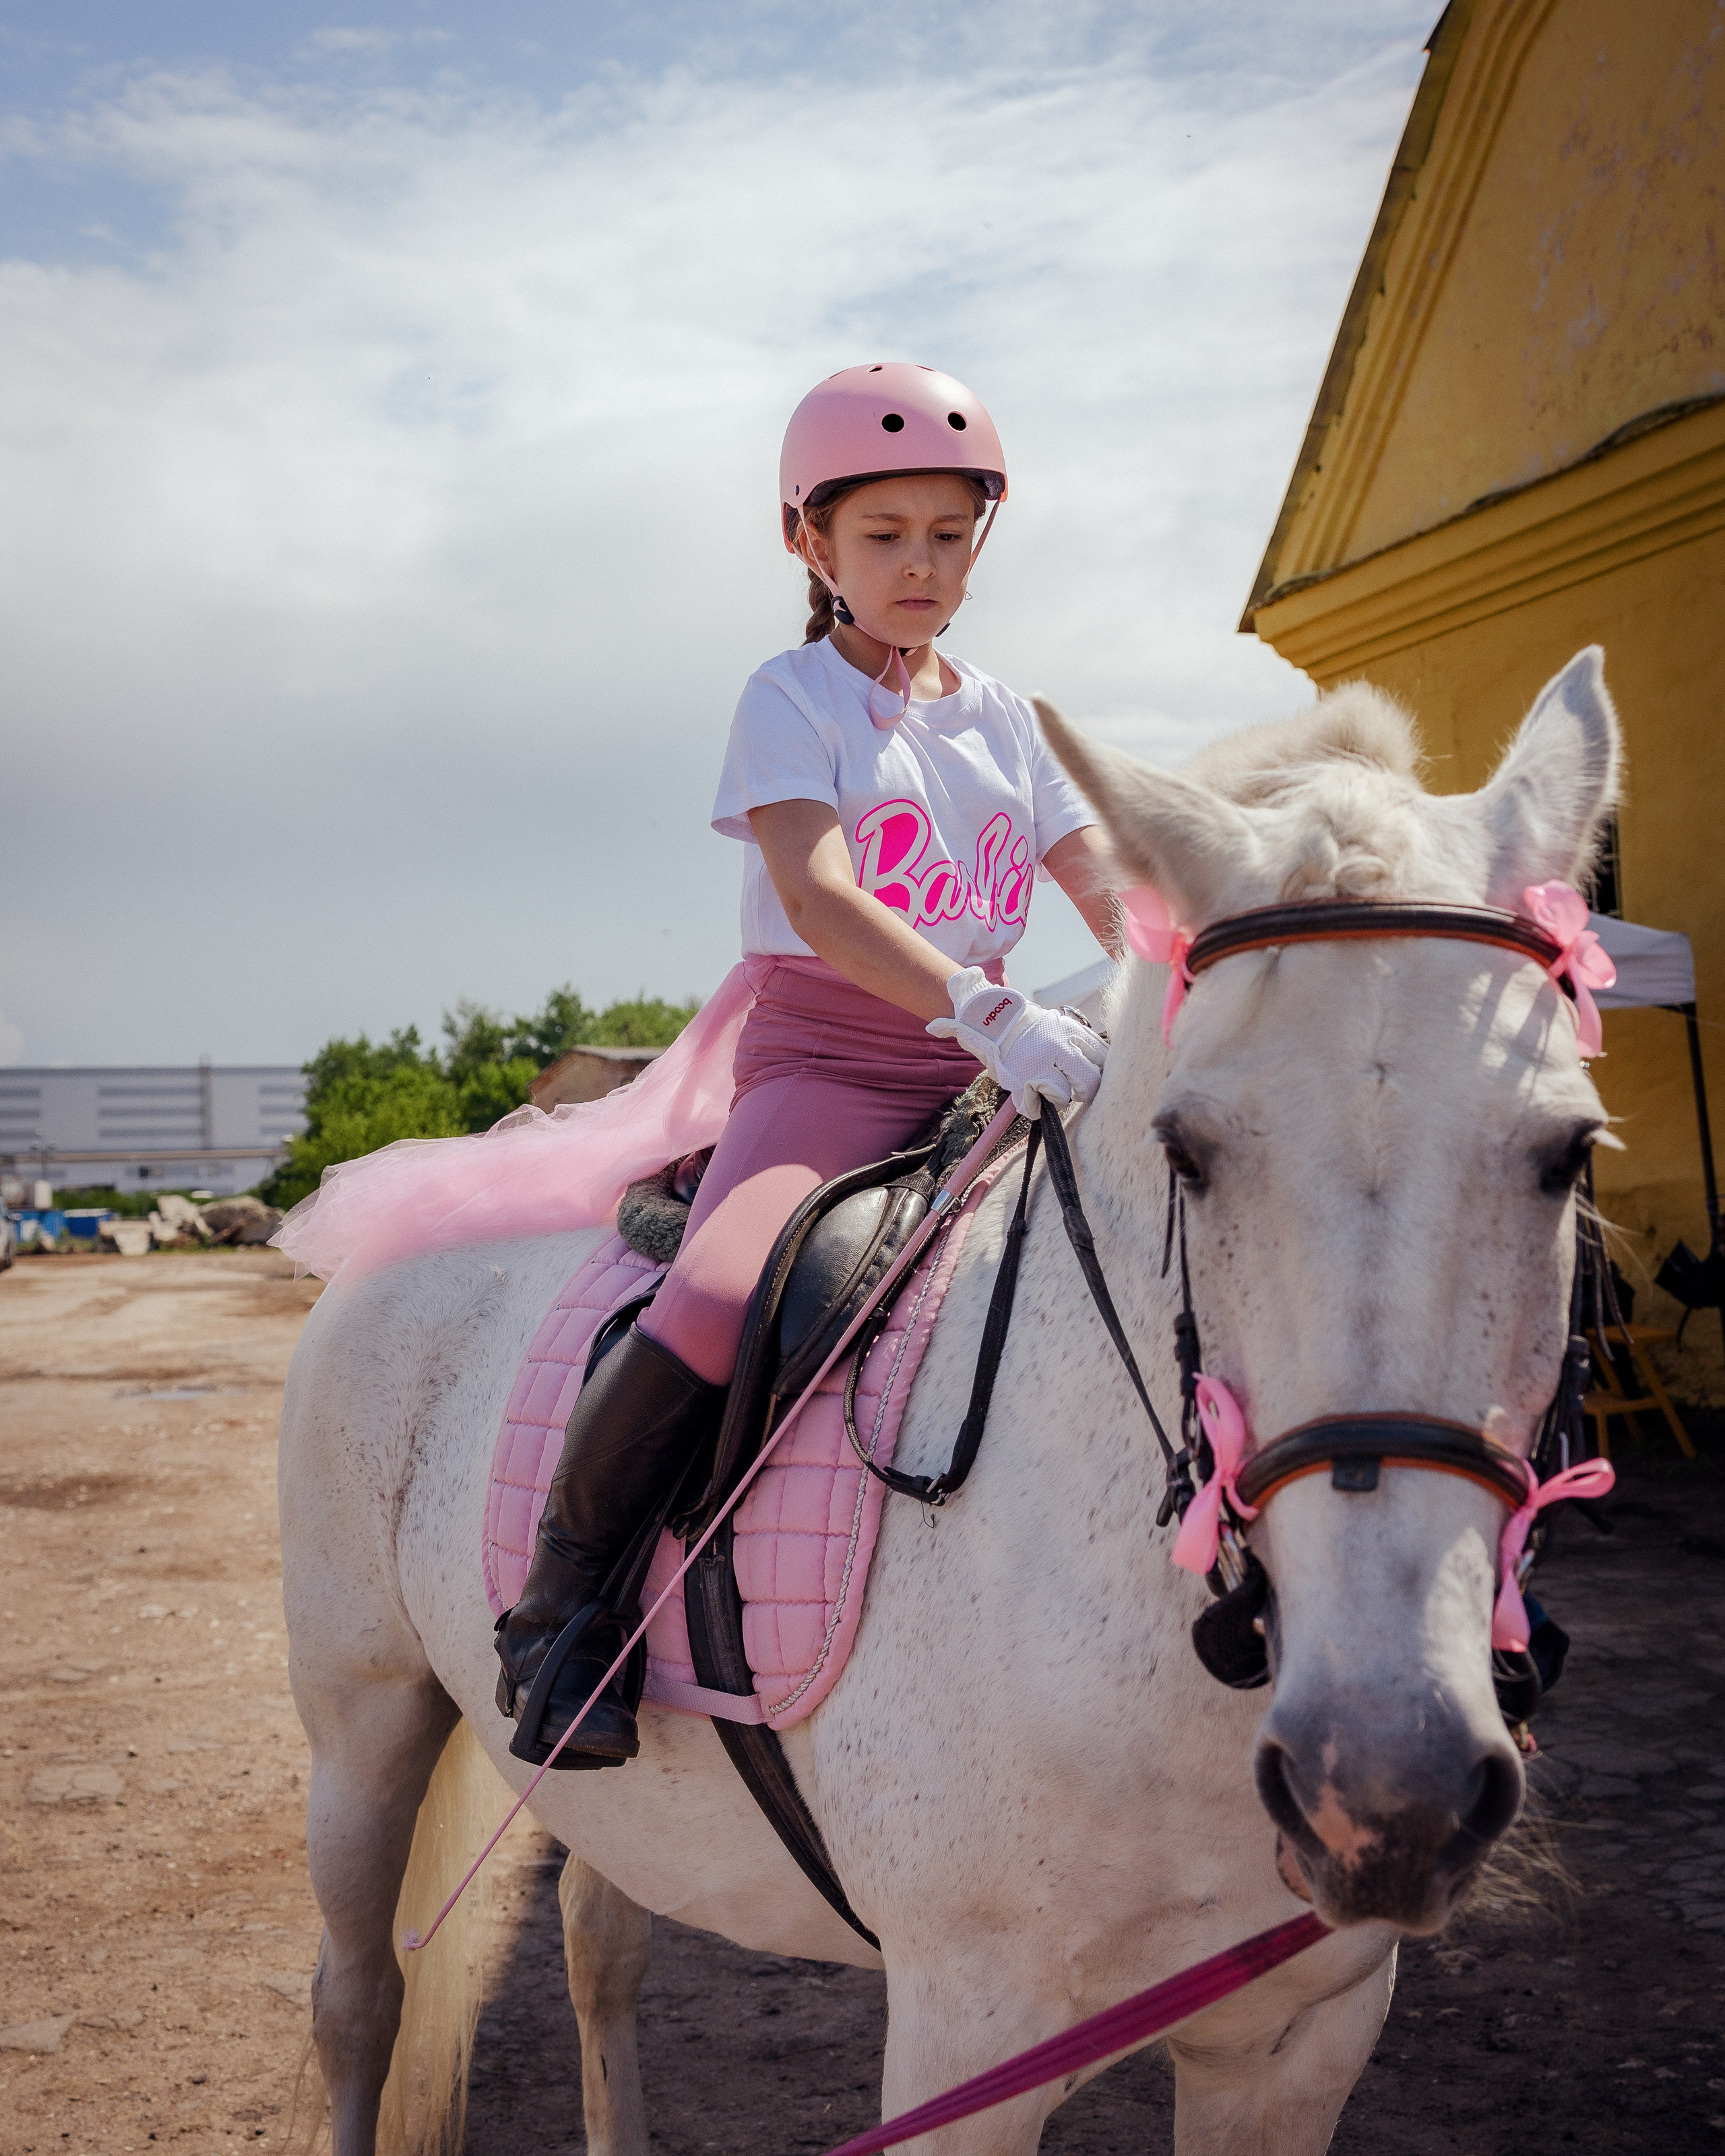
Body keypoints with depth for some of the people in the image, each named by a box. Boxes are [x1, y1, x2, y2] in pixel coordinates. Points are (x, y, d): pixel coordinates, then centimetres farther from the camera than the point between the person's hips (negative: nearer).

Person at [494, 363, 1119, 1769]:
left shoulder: (1004, 719, 16)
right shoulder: (794, 698, -2)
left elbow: (1112, 890, 9)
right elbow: (820, 897, -19)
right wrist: (985, 1008, -35)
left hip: (981, 1082, 6)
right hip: (821, 1064, -6)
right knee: (717, 1307, -33)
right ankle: (565, 1597, -11)